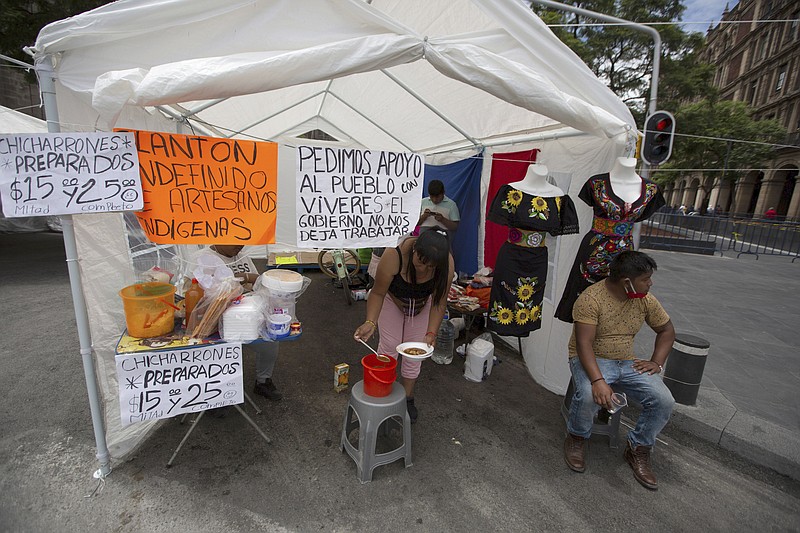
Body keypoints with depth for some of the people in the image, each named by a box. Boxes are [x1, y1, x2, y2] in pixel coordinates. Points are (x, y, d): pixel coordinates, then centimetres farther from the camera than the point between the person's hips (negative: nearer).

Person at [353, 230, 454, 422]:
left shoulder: (446, 263, -34)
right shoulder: (394, 255, -41)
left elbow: (439, 302, -23)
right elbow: (378, 293, -30)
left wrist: (431, 334, -32)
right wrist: (370, 322, -42)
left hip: (422, 303, 2)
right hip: (392, 299, -1)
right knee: (389, 346, -3)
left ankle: (408, 398, 21)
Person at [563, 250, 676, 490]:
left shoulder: (645, 299, 0)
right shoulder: (591, 298, -21)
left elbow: (667, 330, 16)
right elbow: (584, 344, -25)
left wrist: (656, 362, 1)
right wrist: (598, 380, -37)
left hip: (628, 362, 6)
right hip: (591, 360, -6)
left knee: (664, 401, -15)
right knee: (589, 396, -34)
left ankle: (638, 449, 12)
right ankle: (577, 438, 1)